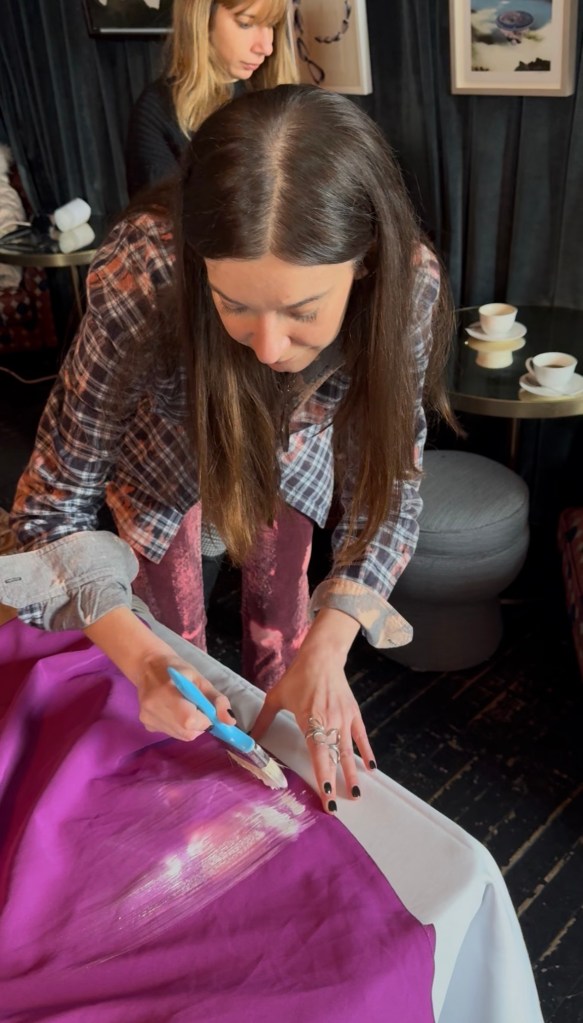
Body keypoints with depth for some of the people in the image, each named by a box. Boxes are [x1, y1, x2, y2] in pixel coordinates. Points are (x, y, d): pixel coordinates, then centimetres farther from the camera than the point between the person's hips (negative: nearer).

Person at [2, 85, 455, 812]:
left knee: (280, 593, 14)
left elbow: (388, 481, -23)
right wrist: (140, 661, -43)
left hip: (294, 441, 2)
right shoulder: (139, 281, -41)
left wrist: (326, 651, -35)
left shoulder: (409, 285, -36)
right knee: (172, 615, 9)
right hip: (166, 436, -1)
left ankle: (285, 722, 46)